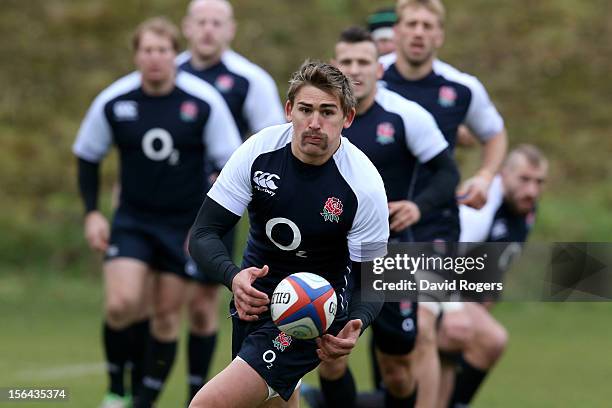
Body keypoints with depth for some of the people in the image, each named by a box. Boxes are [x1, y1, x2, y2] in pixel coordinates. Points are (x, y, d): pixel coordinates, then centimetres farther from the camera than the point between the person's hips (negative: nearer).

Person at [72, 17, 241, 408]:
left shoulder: (205, 101, -13)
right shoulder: (112, 101, -8)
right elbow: (88, 157, 8)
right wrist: (92, 213, -1)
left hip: (185, 224, 0)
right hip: (132, 221, 0)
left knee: (168, 317, 3)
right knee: (121, 305, -17)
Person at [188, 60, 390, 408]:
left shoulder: (365, 184, -21)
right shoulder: (259, 151, -14)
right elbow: (203, 234, -12)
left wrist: (354, 328, -35)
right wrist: (234, 277, -34)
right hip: (254, 293, 5)